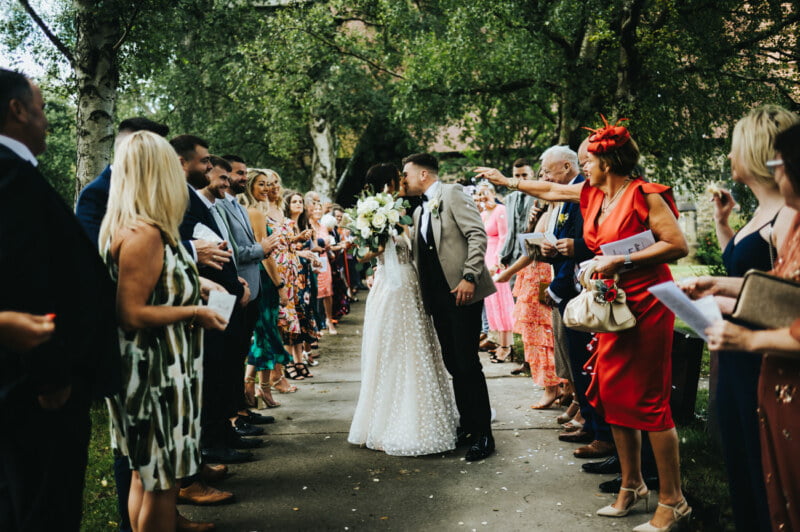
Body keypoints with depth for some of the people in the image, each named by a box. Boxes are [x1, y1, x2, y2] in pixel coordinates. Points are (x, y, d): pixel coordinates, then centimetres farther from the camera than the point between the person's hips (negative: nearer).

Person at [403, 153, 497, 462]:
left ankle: (483, 435, 4)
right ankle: (466, 427, 22)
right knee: (453, 365, 10)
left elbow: (478, 234, -13)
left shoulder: (452, 194, -3)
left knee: (467, 364, -7)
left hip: (462, 292, -8)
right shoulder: (419, 212, 20)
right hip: (437, 297, 8)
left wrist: (469, 277, -20)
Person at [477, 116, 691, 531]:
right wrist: (504, 180, 31)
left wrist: (621, 260, -21)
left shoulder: (644, 195, -13)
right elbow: (549, 190, 23)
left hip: (645, 306, -8)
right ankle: (631, 485, 24)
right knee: (613, 392, 10)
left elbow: (678, 245, -18)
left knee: (649, 399, -6)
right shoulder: (593, 195, 10)